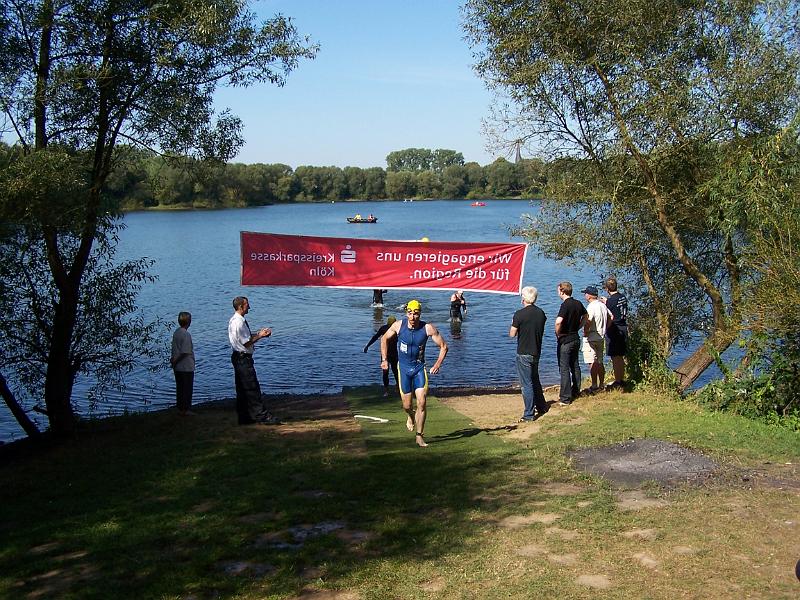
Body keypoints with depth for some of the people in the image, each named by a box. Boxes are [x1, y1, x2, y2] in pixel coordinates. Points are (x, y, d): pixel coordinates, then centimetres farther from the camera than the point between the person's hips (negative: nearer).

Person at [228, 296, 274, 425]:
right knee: (252, 388, -7)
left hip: (238, 357, 11)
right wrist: (260, 336, -9)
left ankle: (244, 418, 17)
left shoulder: (233, 320, 13)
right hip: (243, 358, -11)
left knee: (242, 389, 12)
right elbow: (246, 343, -19)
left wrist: (258, 333, 10)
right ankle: (261, 415, -5)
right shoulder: (239, 322, -19)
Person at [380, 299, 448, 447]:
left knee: (422, 403, -11)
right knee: (407, 405, 4)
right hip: (403, 368, 1)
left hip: (420, 368, -1)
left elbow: (444, 346, -5)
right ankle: (411, 417, 42)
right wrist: (384, 359, 0)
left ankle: (419, 436, 2)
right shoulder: (398, 325, -12)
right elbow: (384, 339, 6)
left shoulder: (428, 328, -15)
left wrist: (438, 364, -15)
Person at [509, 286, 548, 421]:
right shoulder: (541, 313, 1)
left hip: (524, 354, -6)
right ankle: (542, 406, 34)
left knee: (526, 384, 0)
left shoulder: (519, 314, -18)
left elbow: (512, 334, -12)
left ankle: (529, 414, 4)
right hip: (536, 352, 6)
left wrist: (513, 323, 5)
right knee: (535, 380, 23)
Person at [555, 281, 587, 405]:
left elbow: (558, 321, -33)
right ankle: (576, 392, 29)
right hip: (576, 338, 8)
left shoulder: (565, 305, -20)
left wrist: (558, 334, -17)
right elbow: (585, 317, 21)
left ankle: (565, 398, -3)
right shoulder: (578, 304, 5)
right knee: (575, 366, 19)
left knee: (564, 369, -4)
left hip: (565, 340, -8)